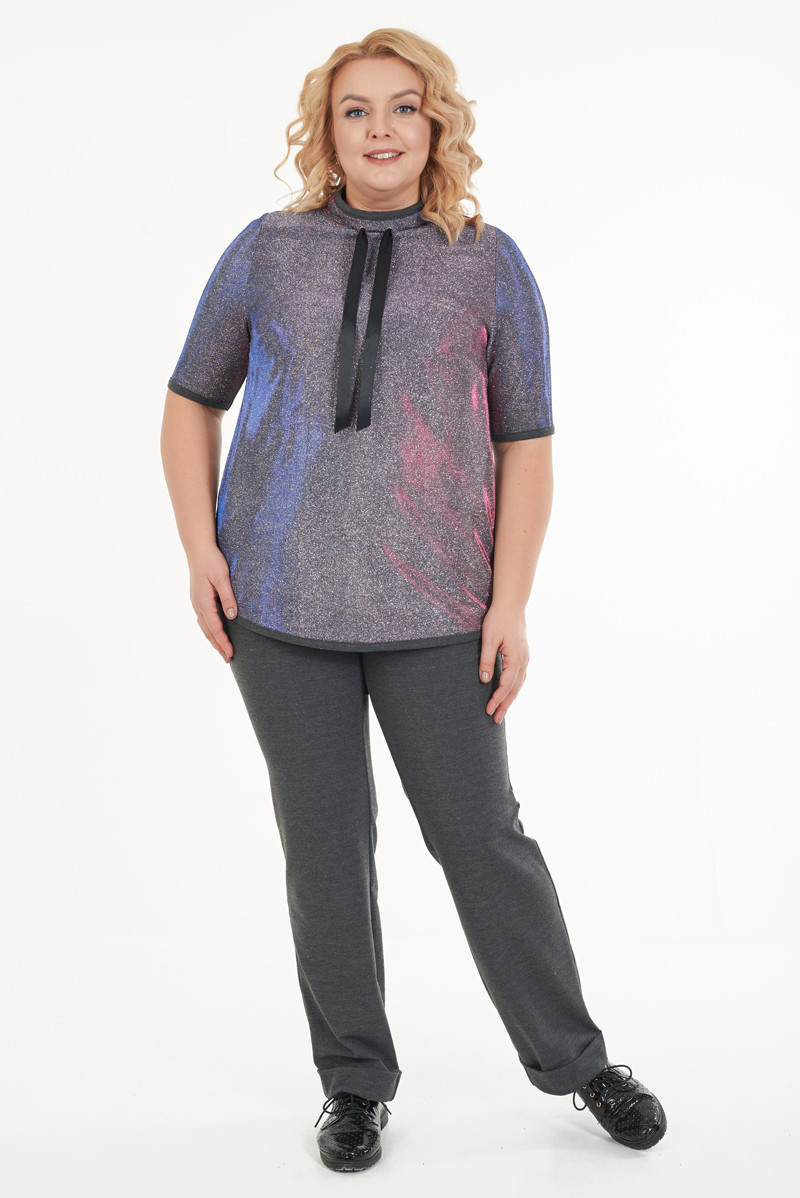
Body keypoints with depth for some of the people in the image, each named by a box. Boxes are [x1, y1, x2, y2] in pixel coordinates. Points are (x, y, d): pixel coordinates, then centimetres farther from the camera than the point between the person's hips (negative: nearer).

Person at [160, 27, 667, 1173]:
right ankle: (355, 1081, 23)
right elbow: (192, 402, 13)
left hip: (433, 611, -1)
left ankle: (576, 1060, 21)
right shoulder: (268, 251, 7)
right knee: (324, 844, 7)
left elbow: (526, 442, 3)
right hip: (280, 607, 2)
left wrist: (511, 602, -4)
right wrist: (200, 549, 1)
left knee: (483, 835, 3)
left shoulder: (490, 265, 5)